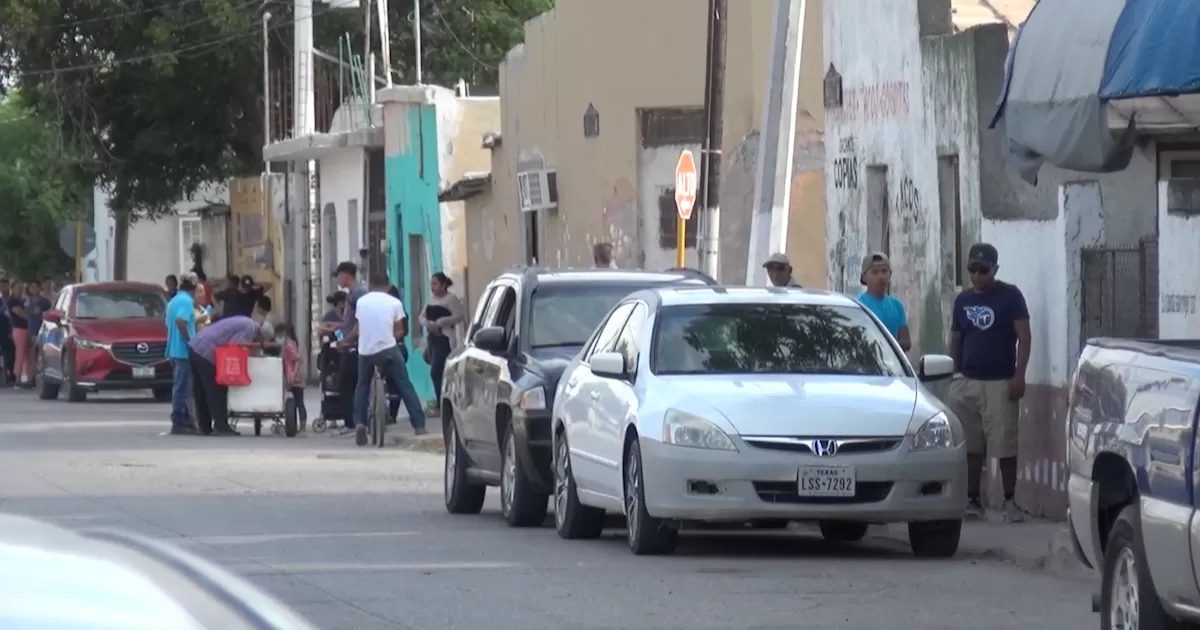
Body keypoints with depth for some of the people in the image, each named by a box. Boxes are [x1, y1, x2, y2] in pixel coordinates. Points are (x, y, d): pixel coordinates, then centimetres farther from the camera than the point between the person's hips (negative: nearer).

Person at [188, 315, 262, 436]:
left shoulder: (245, 322, 21)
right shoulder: (249, 329, -9)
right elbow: (233, 346, -18)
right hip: (207, 353, -10)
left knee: (202, 394, 12)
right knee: (216, 392, -5)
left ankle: (205, 428, 16)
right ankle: (221, 427, -6)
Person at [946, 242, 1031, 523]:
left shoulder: (1010, 296, 0)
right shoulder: (963, 300, 13)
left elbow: (1023, 336, -5)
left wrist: (1019, 374, -13)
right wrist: (954, 374, 13)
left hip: (1000, 382, -4)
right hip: (966, 382, 4)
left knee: (1005, 445, -6)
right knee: (970, 447, 3)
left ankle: (1010, 502, -2)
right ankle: (972, 500, 8)